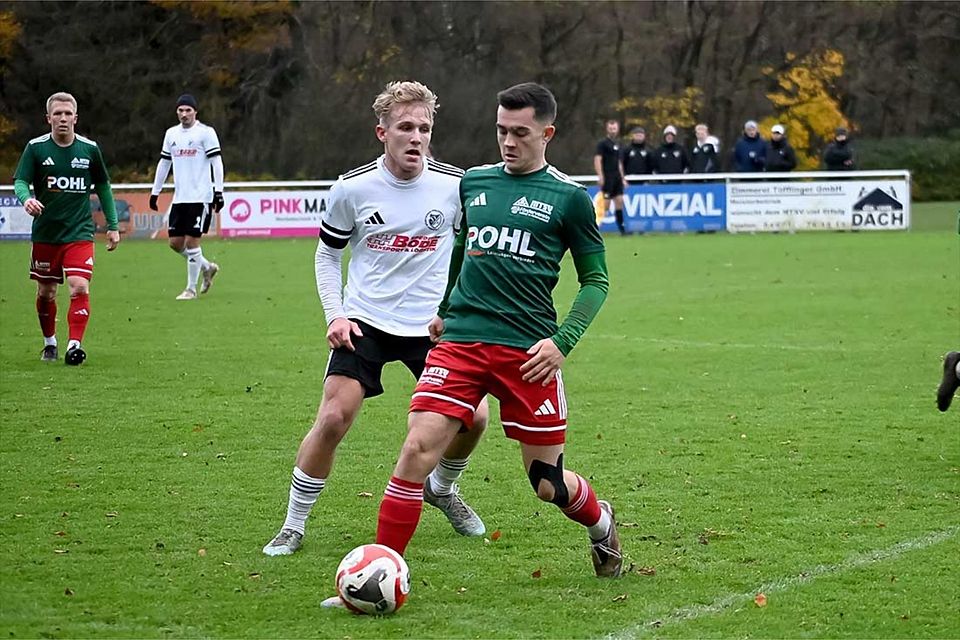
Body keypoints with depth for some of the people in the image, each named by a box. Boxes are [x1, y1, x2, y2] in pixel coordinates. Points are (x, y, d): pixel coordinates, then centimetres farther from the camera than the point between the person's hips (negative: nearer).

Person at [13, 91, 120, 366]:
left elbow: (103, 186, 12)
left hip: (79, 232, -1)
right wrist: (26, 198, -32)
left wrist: (112, 225, 11)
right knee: (46, 292, 10)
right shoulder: (36, 147, -3)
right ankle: (49, 342, 30)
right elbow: (20, 181, -8)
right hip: (45, 232, 1)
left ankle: (75, 344, -17)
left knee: (80, 287, -18)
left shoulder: (89, 149, 1)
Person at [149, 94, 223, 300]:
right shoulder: (171, 134, 13)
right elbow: (164, 163, 20)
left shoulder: (206, 132, -5)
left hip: (200, 196, -6)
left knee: (191, 241, -8)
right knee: (175, 242, 4)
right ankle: (207, 267, 26)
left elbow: (216, 162, -8)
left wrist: (219, 191, -14)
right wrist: (155, 192, 18)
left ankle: (191, 289, 2)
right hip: (179, 197, 6)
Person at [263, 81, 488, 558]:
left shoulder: (455, 186, -8)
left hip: (432, 323, 2)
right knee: (333, 418, -15)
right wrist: (335, 315, -6)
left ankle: (441, 488, 29)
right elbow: (327, 253, 5)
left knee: (472, 416, -4)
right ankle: (293, 526, 0)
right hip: (365, 321, -2)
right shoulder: (352, 188, -9)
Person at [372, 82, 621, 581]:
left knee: (547, 483, 5)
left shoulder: (569, 197, 0)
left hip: (527, 351, -3)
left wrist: (562, 340, -9)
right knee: (417, 449, -15)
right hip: (461, 341, 3)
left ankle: (601, 524, 39)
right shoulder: (474, 182, 11)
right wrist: (444, 309, 32)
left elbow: (595, 280, 4)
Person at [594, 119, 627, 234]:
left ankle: (622, 228, 7)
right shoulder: (602, 143, -5)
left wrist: (623, 178, 21)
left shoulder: (617, 144, 17)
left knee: (619, 201, 4)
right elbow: (597, 160, -12)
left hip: (617, 178, 7)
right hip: (607, 177, -7)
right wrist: (600, 176, -20)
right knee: (605, 203, -7)